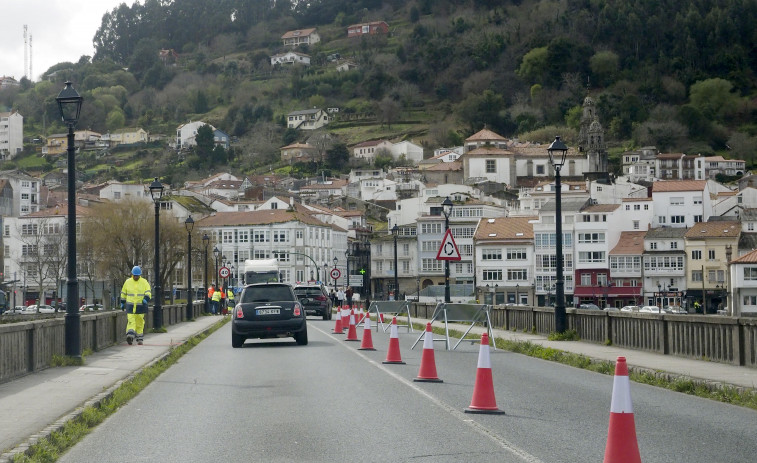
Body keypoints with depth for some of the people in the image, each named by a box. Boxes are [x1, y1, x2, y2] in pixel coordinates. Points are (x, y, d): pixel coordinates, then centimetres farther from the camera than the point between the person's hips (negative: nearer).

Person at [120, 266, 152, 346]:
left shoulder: (144, 282, 1)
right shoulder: (127, 282, 5)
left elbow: (148, 292, -5)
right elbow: (123, 293, 14)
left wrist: (146, 299, -24)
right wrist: (122, 303, 15)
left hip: (141, 306, 0)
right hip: (130, 306, 0)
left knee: (140, 322, 6)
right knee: (131, 321, -14)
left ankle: (140, 339, 15)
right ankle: (130, 336, -27)